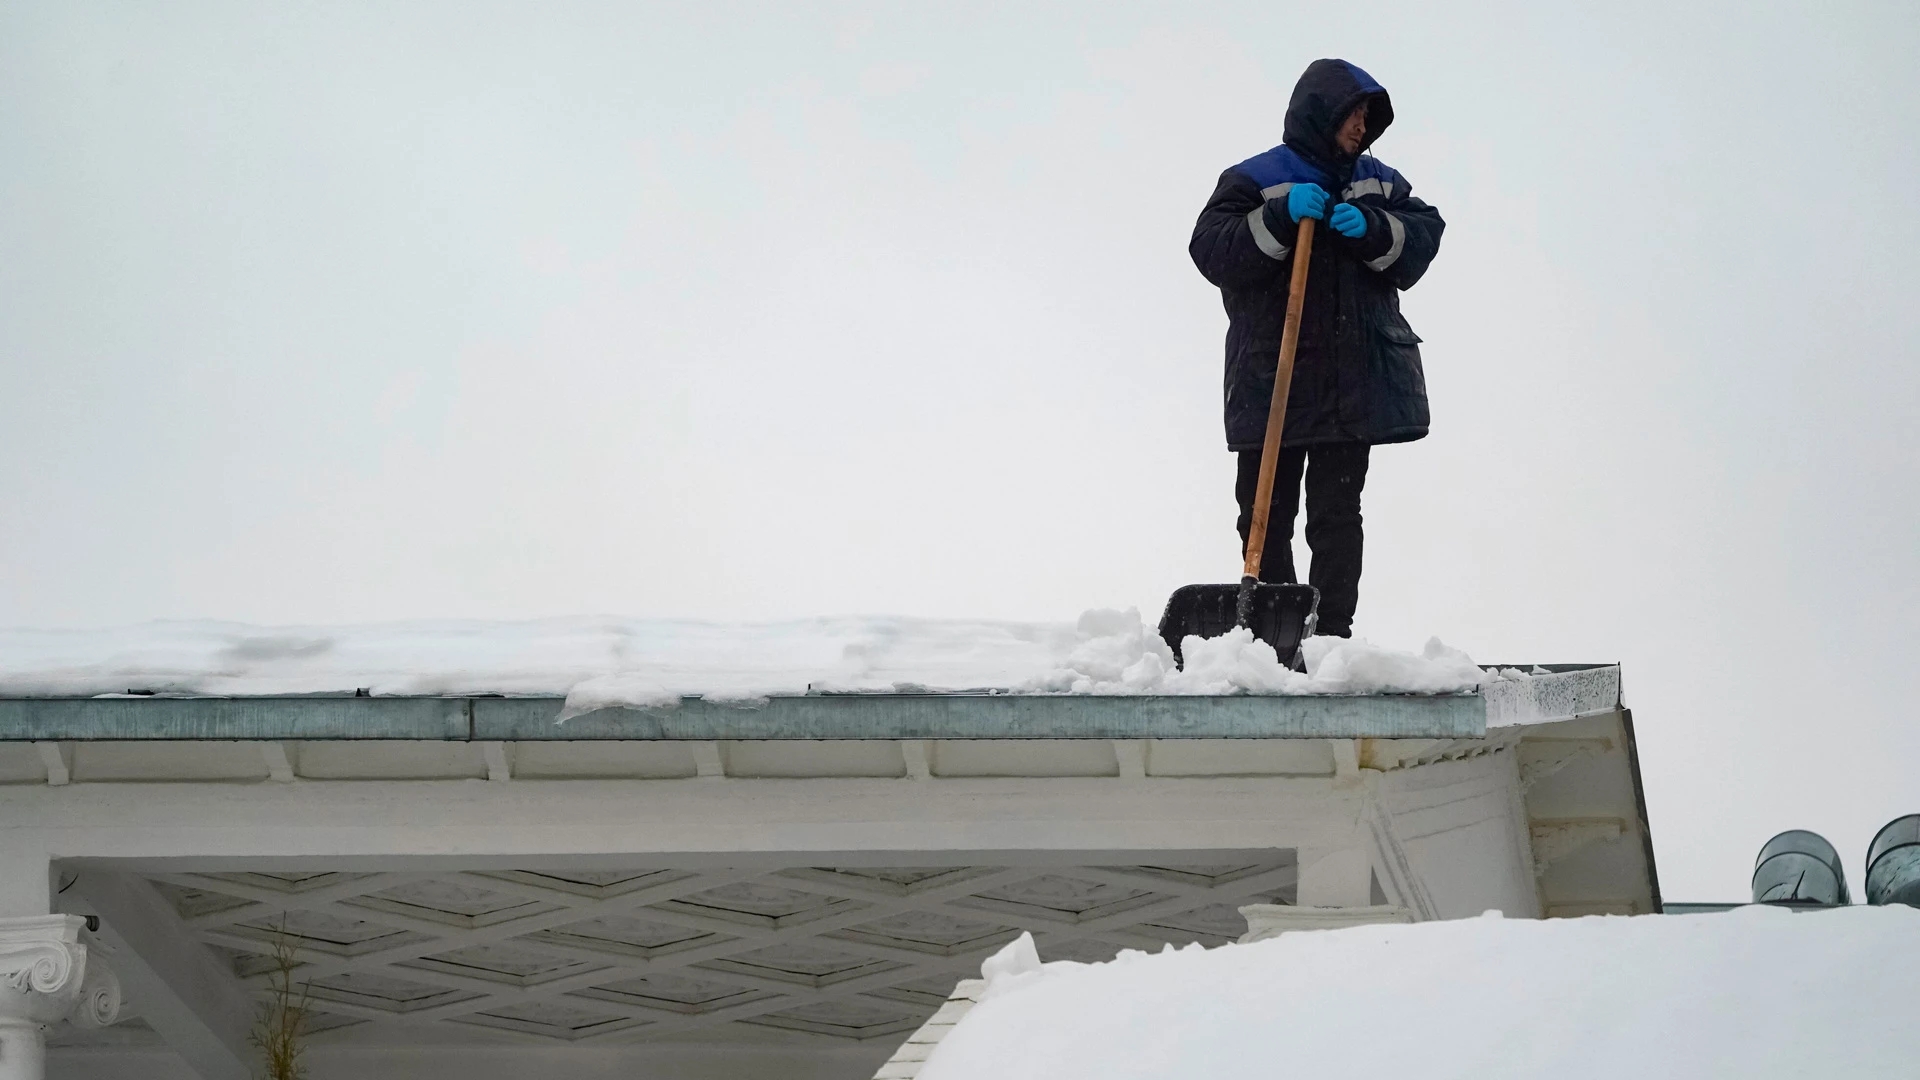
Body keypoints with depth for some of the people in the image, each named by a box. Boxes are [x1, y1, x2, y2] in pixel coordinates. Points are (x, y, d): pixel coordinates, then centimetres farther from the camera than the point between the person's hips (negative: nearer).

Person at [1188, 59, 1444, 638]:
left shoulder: (1377, 183, 15)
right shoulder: (1254, 180, 2)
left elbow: (1422, 238, 4)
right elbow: (1211, 252, -10)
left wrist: (1371, 228, -14)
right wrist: (1280, 219, -20)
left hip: (1354, 383, 3)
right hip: (1271, 379, -3)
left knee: (1337, 514, 4)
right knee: (1265, 514, 0)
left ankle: (1332, 632, 5)